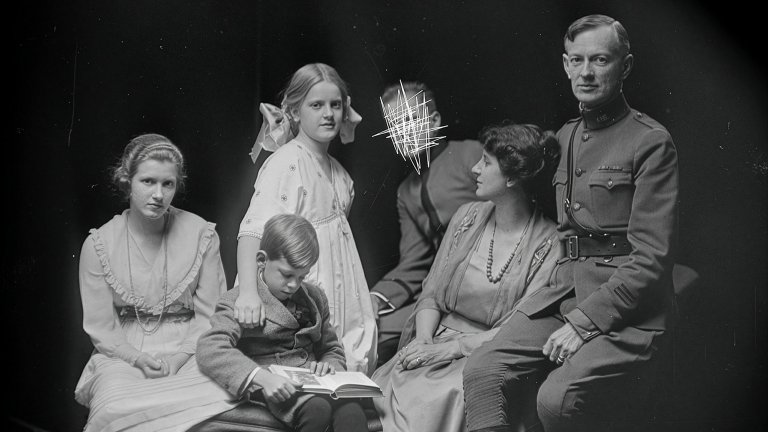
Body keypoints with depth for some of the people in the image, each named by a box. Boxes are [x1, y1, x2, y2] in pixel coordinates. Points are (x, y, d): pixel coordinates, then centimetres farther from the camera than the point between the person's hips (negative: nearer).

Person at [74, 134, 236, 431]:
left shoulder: (201, 235, 0)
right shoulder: (99, 244, 0)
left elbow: (210, 316, 2)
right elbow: (101, 328, 2)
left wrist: (178, 357, -13)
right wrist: (139, 359, -15)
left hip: (189, 352, 1)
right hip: (123, 354, 0)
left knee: (216, 402, -31)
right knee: (116, 408, -34)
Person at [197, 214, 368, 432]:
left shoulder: (314, 298, 20)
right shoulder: (238, 300, 0)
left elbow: (332, 349, 30)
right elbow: (210, 348, -17)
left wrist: (329, 365, 4)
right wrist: (260, 377, -31)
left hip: (312, 382, 5)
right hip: (275, 388, -5)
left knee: (350, 408, -30)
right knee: (317, 409, -36)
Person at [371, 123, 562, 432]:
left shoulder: (549, 245, -7)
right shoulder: (467, 217, 10)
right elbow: (431, 293, 12)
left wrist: (449, 348, -17)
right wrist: (424, 341, -7)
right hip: (438, 340, 4)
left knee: (439, 400, -32)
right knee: (381, 391, -23)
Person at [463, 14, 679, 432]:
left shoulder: (651, 142, -5)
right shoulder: (565, 136, 17)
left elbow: (652, 257, -12)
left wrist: (586, 321, -17)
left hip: (627, 310, -6)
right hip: (564, 295, 6)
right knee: (482, 371, -17)